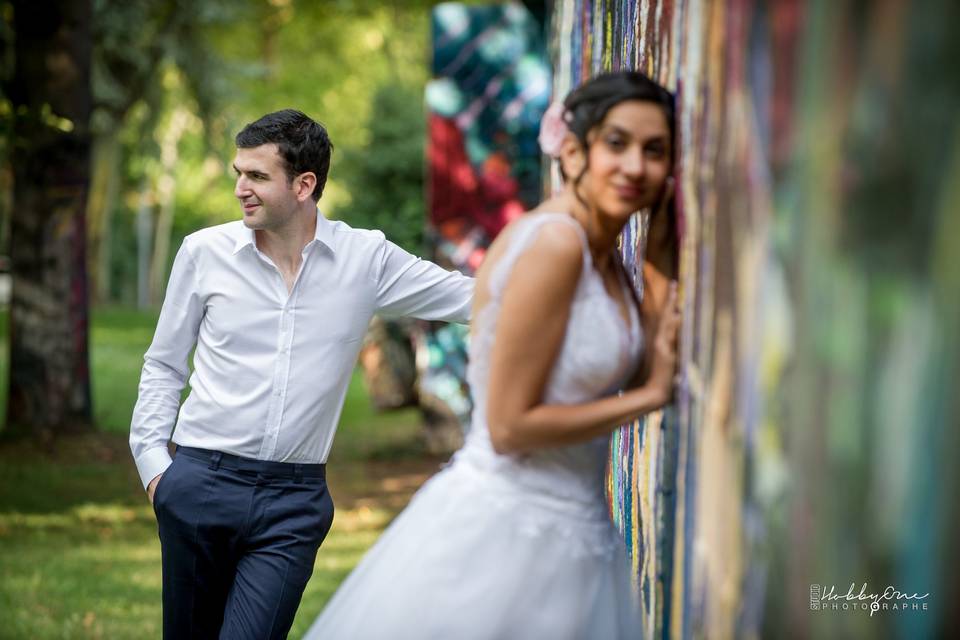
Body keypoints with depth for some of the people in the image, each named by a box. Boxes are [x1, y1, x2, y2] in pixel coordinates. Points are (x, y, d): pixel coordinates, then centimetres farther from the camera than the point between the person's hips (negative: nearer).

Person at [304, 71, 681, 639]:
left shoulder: (604, 254, 8)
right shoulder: (554, 243, -19)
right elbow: (510, 426, -19)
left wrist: (662, 259, 2)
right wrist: (647, 396, -11)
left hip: (568, 530, 9)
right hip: (507, 527, -9)